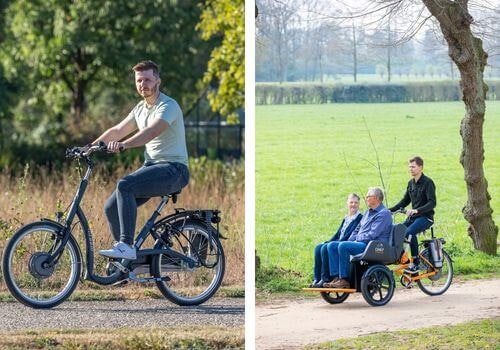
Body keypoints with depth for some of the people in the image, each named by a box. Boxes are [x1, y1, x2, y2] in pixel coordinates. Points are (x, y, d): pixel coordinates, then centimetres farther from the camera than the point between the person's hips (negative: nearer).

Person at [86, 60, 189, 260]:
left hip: (173, 169, -9)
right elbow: (117, 130, 20)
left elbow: (152, 131, -31)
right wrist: (91, 147, 6)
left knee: (125, 185, -31)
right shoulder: (141, 108, 16)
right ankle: (126, 260, 5)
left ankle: (126, 246, -32)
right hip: (152, 167, 9)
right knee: (111, 207, -6)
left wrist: (122, 145, -45)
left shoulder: (168, 106, -13)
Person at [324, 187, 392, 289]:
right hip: (359, 243, 10)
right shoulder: (368, 213, 23)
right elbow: (357, 230, 27)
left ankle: (344, 280, -28)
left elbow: (373, 235, -18)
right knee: (332, 246, -5)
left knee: (343, 246, -30)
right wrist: (350, 241, 9)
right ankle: (336, 277, -15)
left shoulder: (384, 214, -8)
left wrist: (357, 239, -10)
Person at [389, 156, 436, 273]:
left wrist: (417, 210, -33)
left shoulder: (427, 182, -10)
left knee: (410, 232, -33)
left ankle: (416, 263, -25)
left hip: (425, 217, -7)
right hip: (413, 217, 7)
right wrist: (390, 210, 7)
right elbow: (405, 201, 20)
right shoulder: (411, 183, 13)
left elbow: (432, 203, -19)